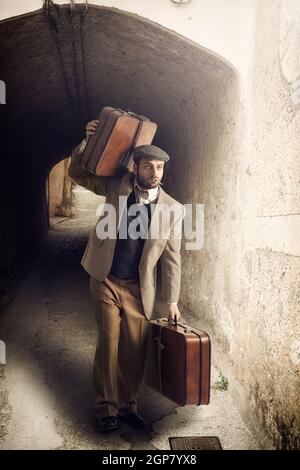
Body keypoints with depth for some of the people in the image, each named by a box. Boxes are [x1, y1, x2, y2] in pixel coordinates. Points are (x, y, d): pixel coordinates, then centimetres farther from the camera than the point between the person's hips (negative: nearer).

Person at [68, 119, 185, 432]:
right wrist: (88, 140, -8)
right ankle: (106, 408, 18)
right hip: (106, 282, 0)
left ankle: (128, 406, 25)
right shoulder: (117, 186, -1)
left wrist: (171, 301, -2)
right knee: (109, 343, 1)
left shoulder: (173, 209, -4)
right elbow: (77, 172, 9)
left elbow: (171, 259, -1)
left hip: (139, 289, 0)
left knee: (135, 350, 5)